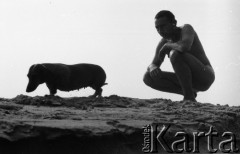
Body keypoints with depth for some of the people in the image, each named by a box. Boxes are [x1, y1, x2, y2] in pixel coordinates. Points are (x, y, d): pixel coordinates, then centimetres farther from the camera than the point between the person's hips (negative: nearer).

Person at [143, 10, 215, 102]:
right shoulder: (163, 42, 5)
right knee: (148, 77, -6)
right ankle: (188, 92, -5)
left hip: (205, 76, -7)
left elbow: (184, 47, -37)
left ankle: (189, 96, -22)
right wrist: (153, 68, -20)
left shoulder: (187, 29, -15)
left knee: (175, 54, -31)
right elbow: (152, 65, 6)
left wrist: (167, 46, -18)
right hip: (190, 81, 7)